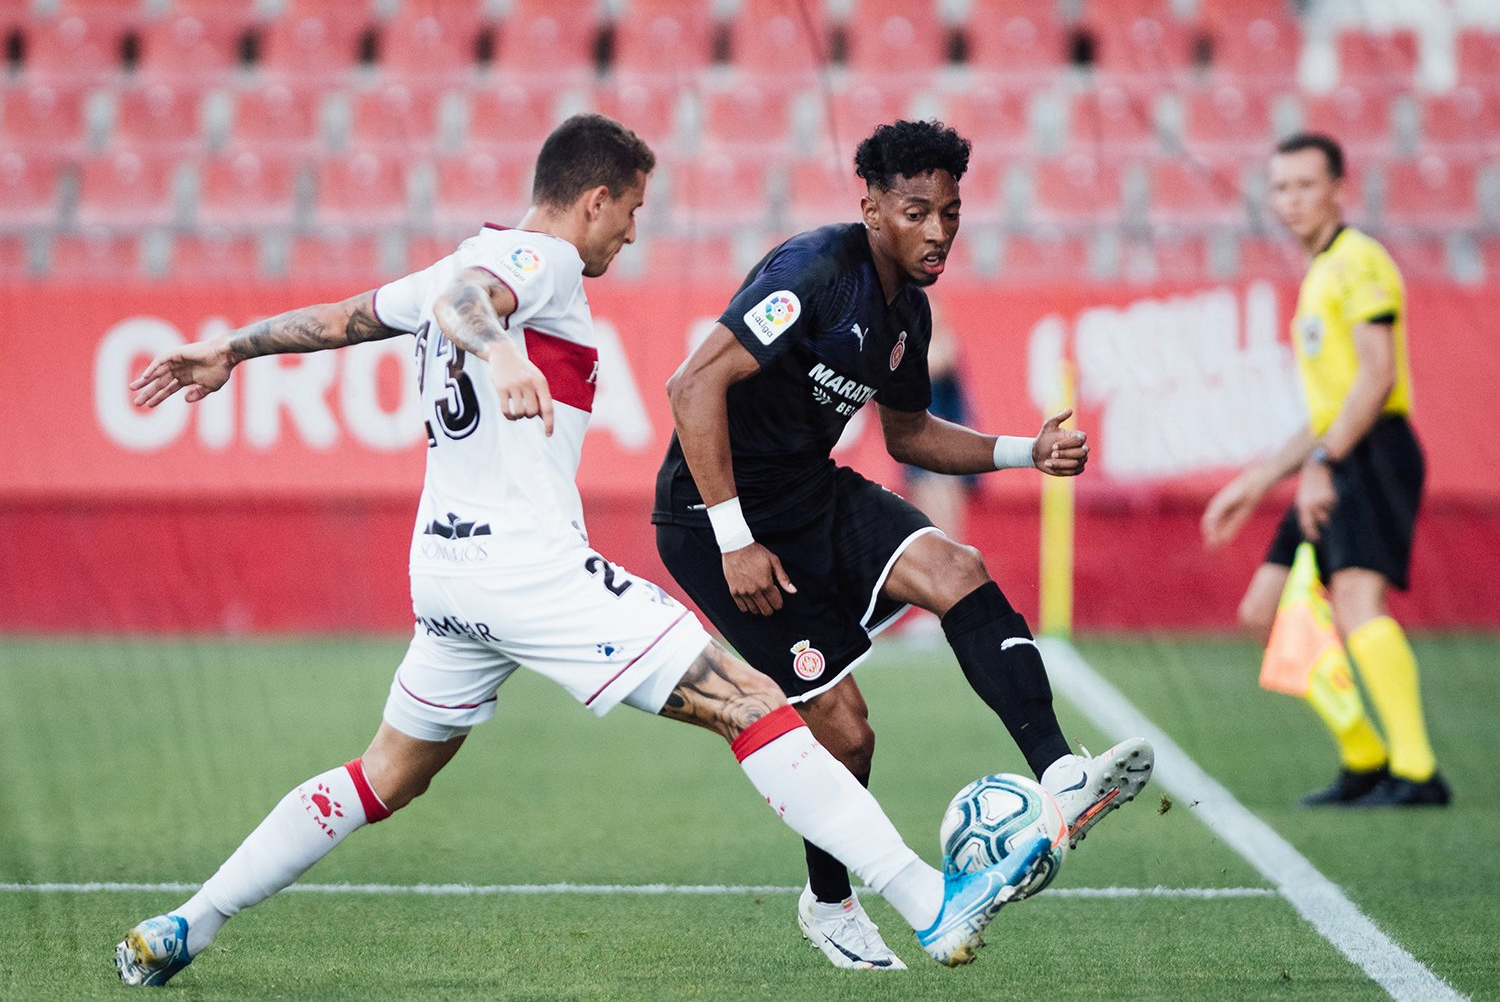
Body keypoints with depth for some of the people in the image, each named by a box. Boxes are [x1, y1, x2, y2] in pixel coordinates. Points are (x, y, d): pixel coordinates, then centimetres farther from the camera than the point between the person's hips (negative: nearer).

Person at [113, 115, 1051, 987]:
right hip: (531, 564, -10)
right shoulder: (543, 260, -7)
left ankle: (179, 931, 20)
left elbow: (340, 317, 32)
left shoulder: (479, 258, 19)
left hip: (448, 568, 10)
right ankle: (933, 905, -20)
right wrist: (500, 353, -51)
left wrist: (229, 353, 45)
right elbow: (465, 298, -29)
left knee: (388, 777, 22)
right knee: (751, 704, -12)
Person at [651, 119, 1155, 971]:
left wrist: (1025, 452, 7)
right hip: (720, 513, -7)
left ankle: (1060, 779, -30)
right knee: (843, 727, -9)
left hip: (813, 490, 7)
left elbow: (908, 433, 22)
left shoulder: (907, 310, 7)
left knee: (958, 572, -20)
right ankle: (829, 903, 17)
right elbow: (696, 387, -26)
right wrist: (734, 541, -26)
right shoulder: (816, 271, -20)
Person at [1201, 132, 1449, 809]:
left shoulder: (1357, 260, -5)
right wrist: (1256, 482, 26)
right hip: (1337, 465, 10)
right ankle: (1364, 759, 11)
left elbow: (1377, 376, -17)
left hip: (1373, 453, -10)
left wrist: (1322, 462, -21)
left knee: (1356, 601, -25)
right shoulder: (1319, 275, 24)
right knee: (1266, 610, 8)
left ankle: (1417, 772, -28)